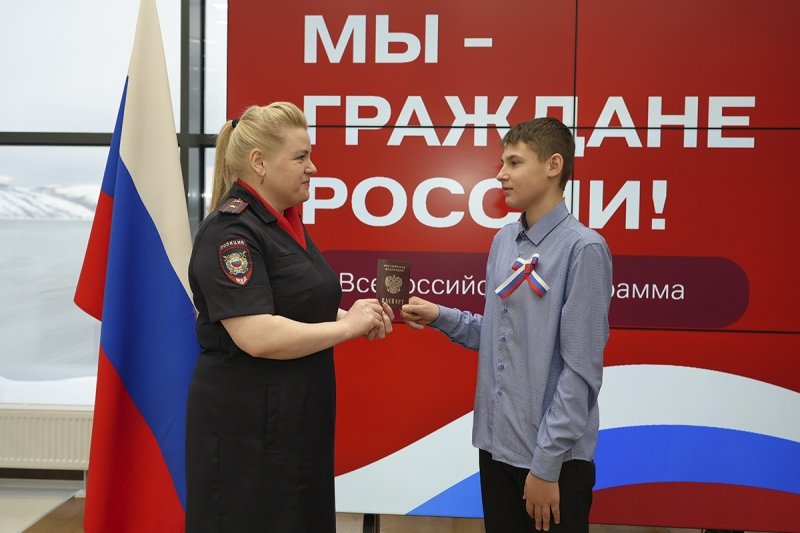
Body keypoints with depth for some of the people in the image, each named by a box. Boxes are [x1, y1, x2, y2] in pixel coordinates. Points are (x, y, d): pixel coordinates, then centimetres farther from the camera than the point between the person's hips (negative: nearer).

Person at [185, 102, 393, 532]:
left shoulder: (284, 222, 9)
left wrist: (358, 315, 0)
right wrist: (346, 327, -19)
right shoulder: (230, 231, -20)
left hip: (297, 414, 9)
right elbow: (258, 336, -29)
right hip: (246, 424, -9)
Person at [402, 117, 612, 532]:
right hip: (495, 444, 6)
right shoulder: (503, 241, 6)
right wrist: (441, 317, 0)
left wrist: (547, 464, -15)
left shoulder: (583, 249, -16)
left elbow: (581, 369, -17)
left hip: (554, 456, -6)